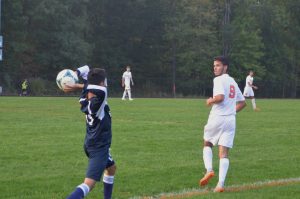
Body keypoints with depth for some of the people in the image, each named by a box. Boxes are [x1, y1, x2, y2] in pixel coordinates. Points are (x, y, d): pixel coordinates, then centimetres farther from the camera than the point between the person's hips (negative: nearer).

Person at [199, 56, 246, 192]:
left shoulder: (219, 80, -7)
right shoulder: (233, 82, 18)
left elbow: (220, 97, -23)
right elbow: (242, 103, 24)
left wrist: (210, 101, -5)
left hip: (217, 118, -6)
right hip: (231, 120, 6)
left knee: (207, 144, 18)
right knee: (224, 154, 0)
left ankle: (209, 170, -2)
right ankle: (220, 184, -11)